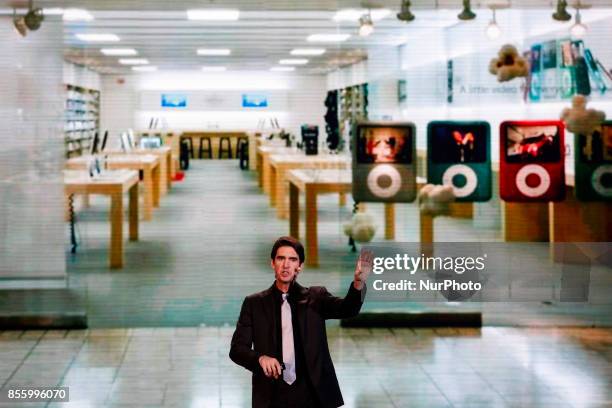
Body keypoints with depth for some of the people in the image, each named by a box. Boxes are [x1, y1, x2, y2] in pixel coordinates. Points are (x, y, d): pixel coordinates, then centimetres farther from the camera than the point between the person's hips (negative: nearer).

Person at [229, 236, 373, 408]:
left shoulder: (315, 297, 5)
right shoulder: (254, 303, 4)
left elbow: (347, 308, -12)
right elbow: (237, 348, 0)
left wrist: (359, 282, -32)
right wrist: (260, 358, -22)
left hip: (311, 394, 0)